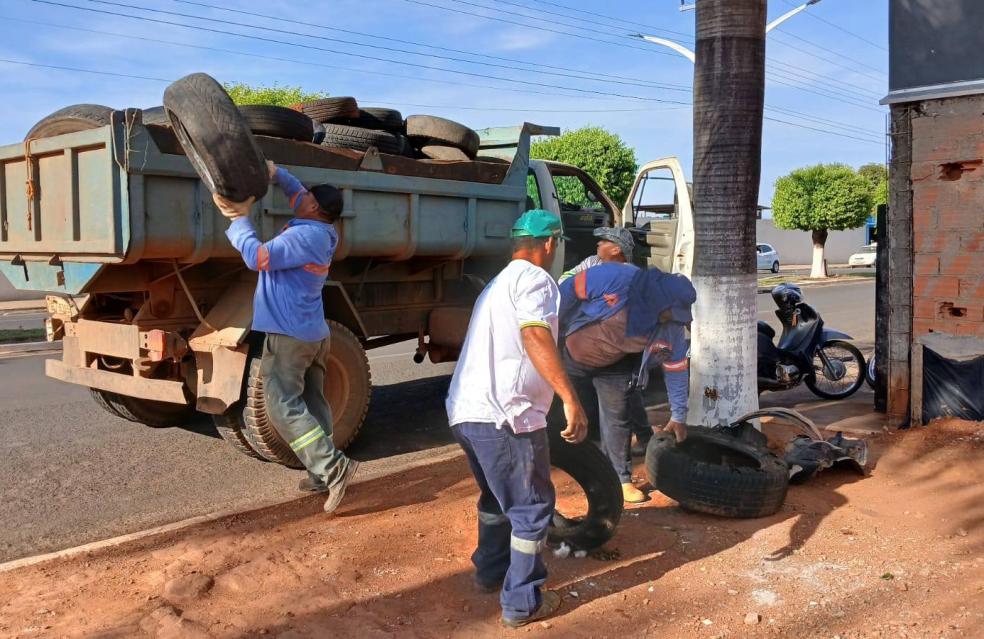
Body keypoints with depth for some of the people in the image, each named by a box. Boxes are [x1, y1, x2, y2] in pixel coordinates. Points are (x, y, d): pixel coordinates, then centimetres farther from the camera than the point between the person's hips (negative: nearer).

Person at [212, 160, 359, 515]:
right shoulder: (322, 233, 10)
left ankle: (334, 466, -16)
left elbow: (257, 257, -22)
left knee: (284, 407, -8)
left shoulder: (304, 236, -19)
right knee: (313, 404, 11)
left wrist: (240, 219, -12)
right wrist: (277, 173, 12)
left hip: (288, 335, -9)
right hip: (314, 335, 9)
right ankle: (324, 474, 14)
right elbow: (300, 197, 26)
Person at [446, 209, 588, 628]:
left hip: (466, 411, 10)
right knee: (532, 507, 4)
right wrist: (570, 399, -29)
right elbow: (535, 335, -24)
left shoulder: (499, 283, 25)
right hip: (503, 416, -10)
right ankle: (522, 602, 11)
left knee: (498, 496, 28)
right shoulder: (534, 277, -6)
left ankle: (490, 571, 41)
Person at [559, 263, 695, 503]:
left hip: (615, 366, 3)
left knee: (617, 421, -1)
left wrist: (678, 416, -2)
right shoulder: (617, 279, -34)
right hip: (571, 355, -2)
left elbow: (676, 368, -6)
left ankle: (622, 479, 14)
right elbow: (568, 292, -24)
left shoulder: (672, 328, -18)